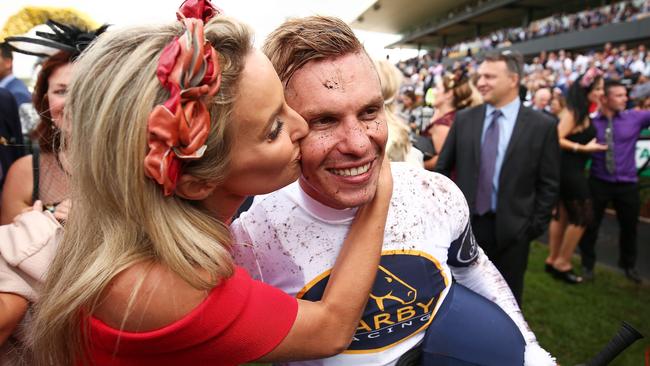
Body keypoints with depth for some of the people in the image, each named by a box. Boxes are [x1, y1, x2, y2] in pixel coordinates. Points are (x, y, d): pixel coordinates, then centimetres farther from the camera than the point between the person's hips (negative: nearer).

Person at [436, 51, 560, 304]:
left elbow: (549, 184, -2)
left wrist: (535, 226, -4)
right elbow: (442, 167, 7)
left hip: (511, 229, -1)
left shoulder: (542, 126, -6)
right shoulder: (464, 119, 0)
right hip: (465, 223, 2)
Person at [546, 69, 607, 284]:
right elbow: (558, 140, -20)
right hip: (569, 169, -9)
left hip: (570, 169, 9)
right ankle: (562, 263, 8)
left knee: (562, 215, 14)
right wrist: (585, 148, -20)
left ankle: (553, 259, 23)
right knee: (582, 215, -2)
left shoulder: (582, 112, 13)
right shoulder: (572, 112, -14)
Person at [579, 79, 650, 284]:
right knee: (590, 224, 6)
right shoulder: (591, 123, -5)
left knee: (629, 226, 16)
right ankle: (587, 263, 26)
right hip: (599, 182, -2)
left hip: (627, 183, 2)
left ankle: (628, 265, 39)